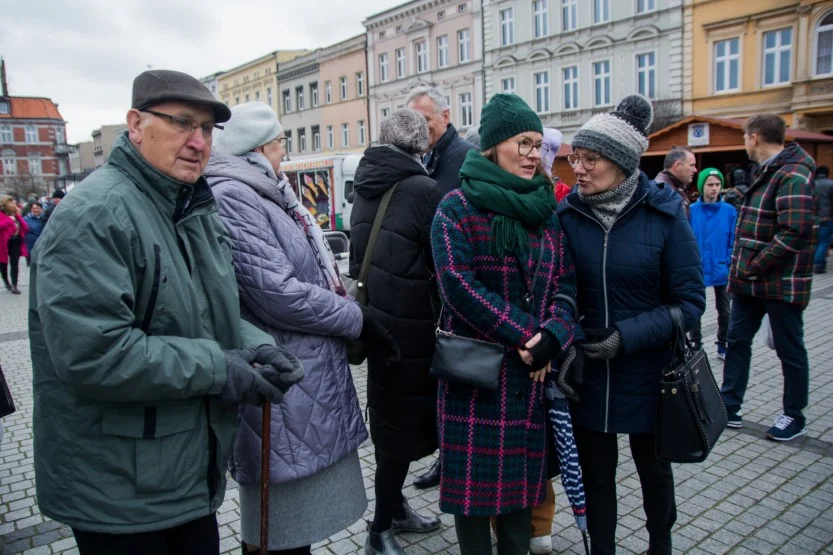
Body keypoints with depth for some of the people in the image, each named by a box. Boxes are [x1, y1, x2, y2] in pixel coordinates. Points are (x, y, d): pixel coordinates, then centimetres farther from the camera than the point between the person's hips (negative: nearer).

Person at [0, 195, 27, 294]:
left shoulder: (16, 215, 10)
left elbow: (25, 228, 3)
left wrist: (18, 216, -4)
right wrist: (9, 219, -23)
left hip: (16, 242, 4)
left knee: (14, 264, -1)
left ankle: (14, 285, 0)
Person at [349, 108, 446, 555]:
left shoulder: (365, 190, 7)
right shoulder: (423, 191, -16)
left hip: (375, 322, 8)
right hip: (411, 329, -8)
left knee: (389, 420, 20)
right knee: (403, 427, 5)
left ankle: (393, 507, 36)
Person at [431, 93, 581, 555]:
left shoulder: (545, 210, 11)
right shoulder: (458, 207, -5)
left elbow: (564, 283, 6)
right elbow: (458, 285, -15)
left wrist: (552, 335, -14)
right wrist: (523, 334, -16)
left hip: (533, 369, 5)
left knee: (522, 472, 13)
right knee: (475, 475, 4)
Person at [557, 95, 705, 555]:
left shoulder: (664, 214, -12)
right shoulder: (568, 214, -6)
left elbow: (689, 301, -11)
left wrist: (628, 336, -22)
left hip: (647, 372, -1)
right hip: (587, 372, 1)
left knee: (652, 466, 21)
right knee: (595, 470, 12)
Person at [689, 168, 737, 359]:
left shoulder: (730, 211, -6)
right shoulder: (692, 210, -9)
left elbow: (733, 242, -2)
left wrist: (729, 265, -9)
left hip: (721, 270, 1)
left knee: (724, 311, 15)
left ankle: (722, 346, 32)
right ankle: (696, 346, 26)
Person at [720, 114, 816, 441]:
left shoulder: (792, 175, -17)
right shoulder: (768, 172, 14)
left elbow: (794, 233, -26)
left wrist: (754, 267, -20)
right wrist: (743, 267, 10)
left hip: (781, 282, -9)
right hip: (750, 280, 9)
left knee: (789, 350, 6)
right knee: (737, 340, 12)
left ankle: (794, 417, 22)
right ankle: (729, 408, 22)